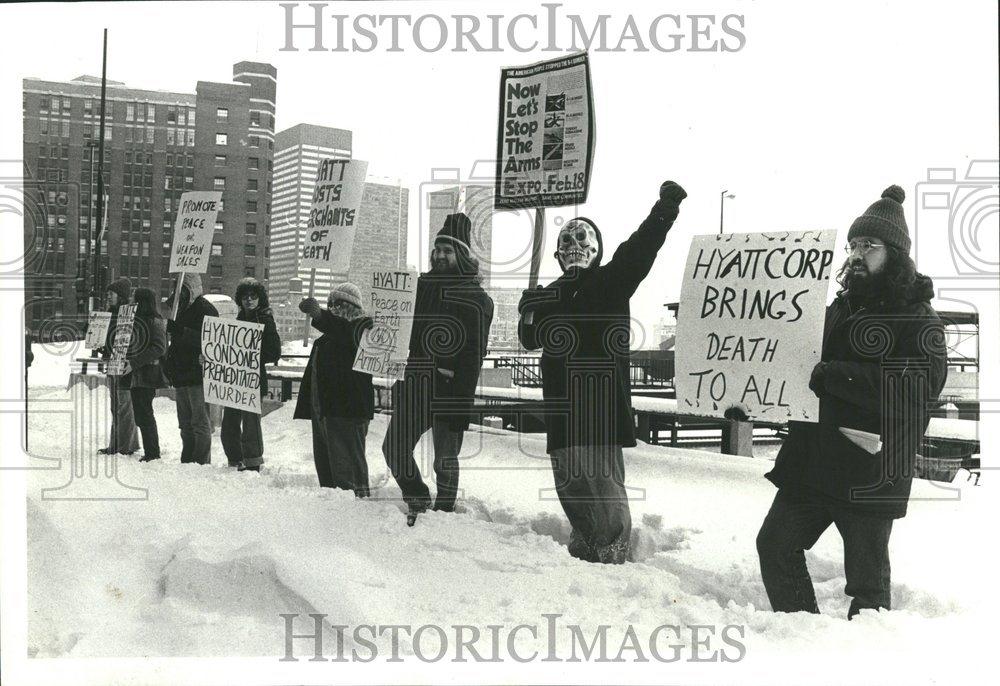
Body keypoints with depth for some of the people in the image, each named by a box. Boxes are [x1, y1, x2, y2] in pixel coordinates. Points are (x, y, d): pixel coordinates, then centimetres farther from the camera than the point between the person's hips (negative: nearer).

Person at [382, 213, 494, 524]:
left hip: (448, 388, -5)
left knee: (445, 460, 3)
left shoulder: (475, 298, -4)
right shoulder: (421, 285, 12)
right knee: (394, 448, 2)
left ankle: (443, 511, 20)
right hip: (413, 385, 5)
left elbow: (473, 357, -9)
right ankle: (418, 499, 22)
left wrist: (461, 406, -14)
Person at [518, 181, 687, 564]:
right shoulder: (550, 296, 17)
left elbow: (640, 250, -11)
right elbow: (530, 339, 20)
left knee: (604, 488, -6)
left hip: (601, 407, -5)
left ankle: (612, 558, 5)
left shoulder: (611, 282, 3)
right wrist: (529, 315, -2)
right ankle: (583, 555, 26)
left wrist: (664, 209, -25)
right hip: (562, 413, 6)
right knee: (570, 488, 12)